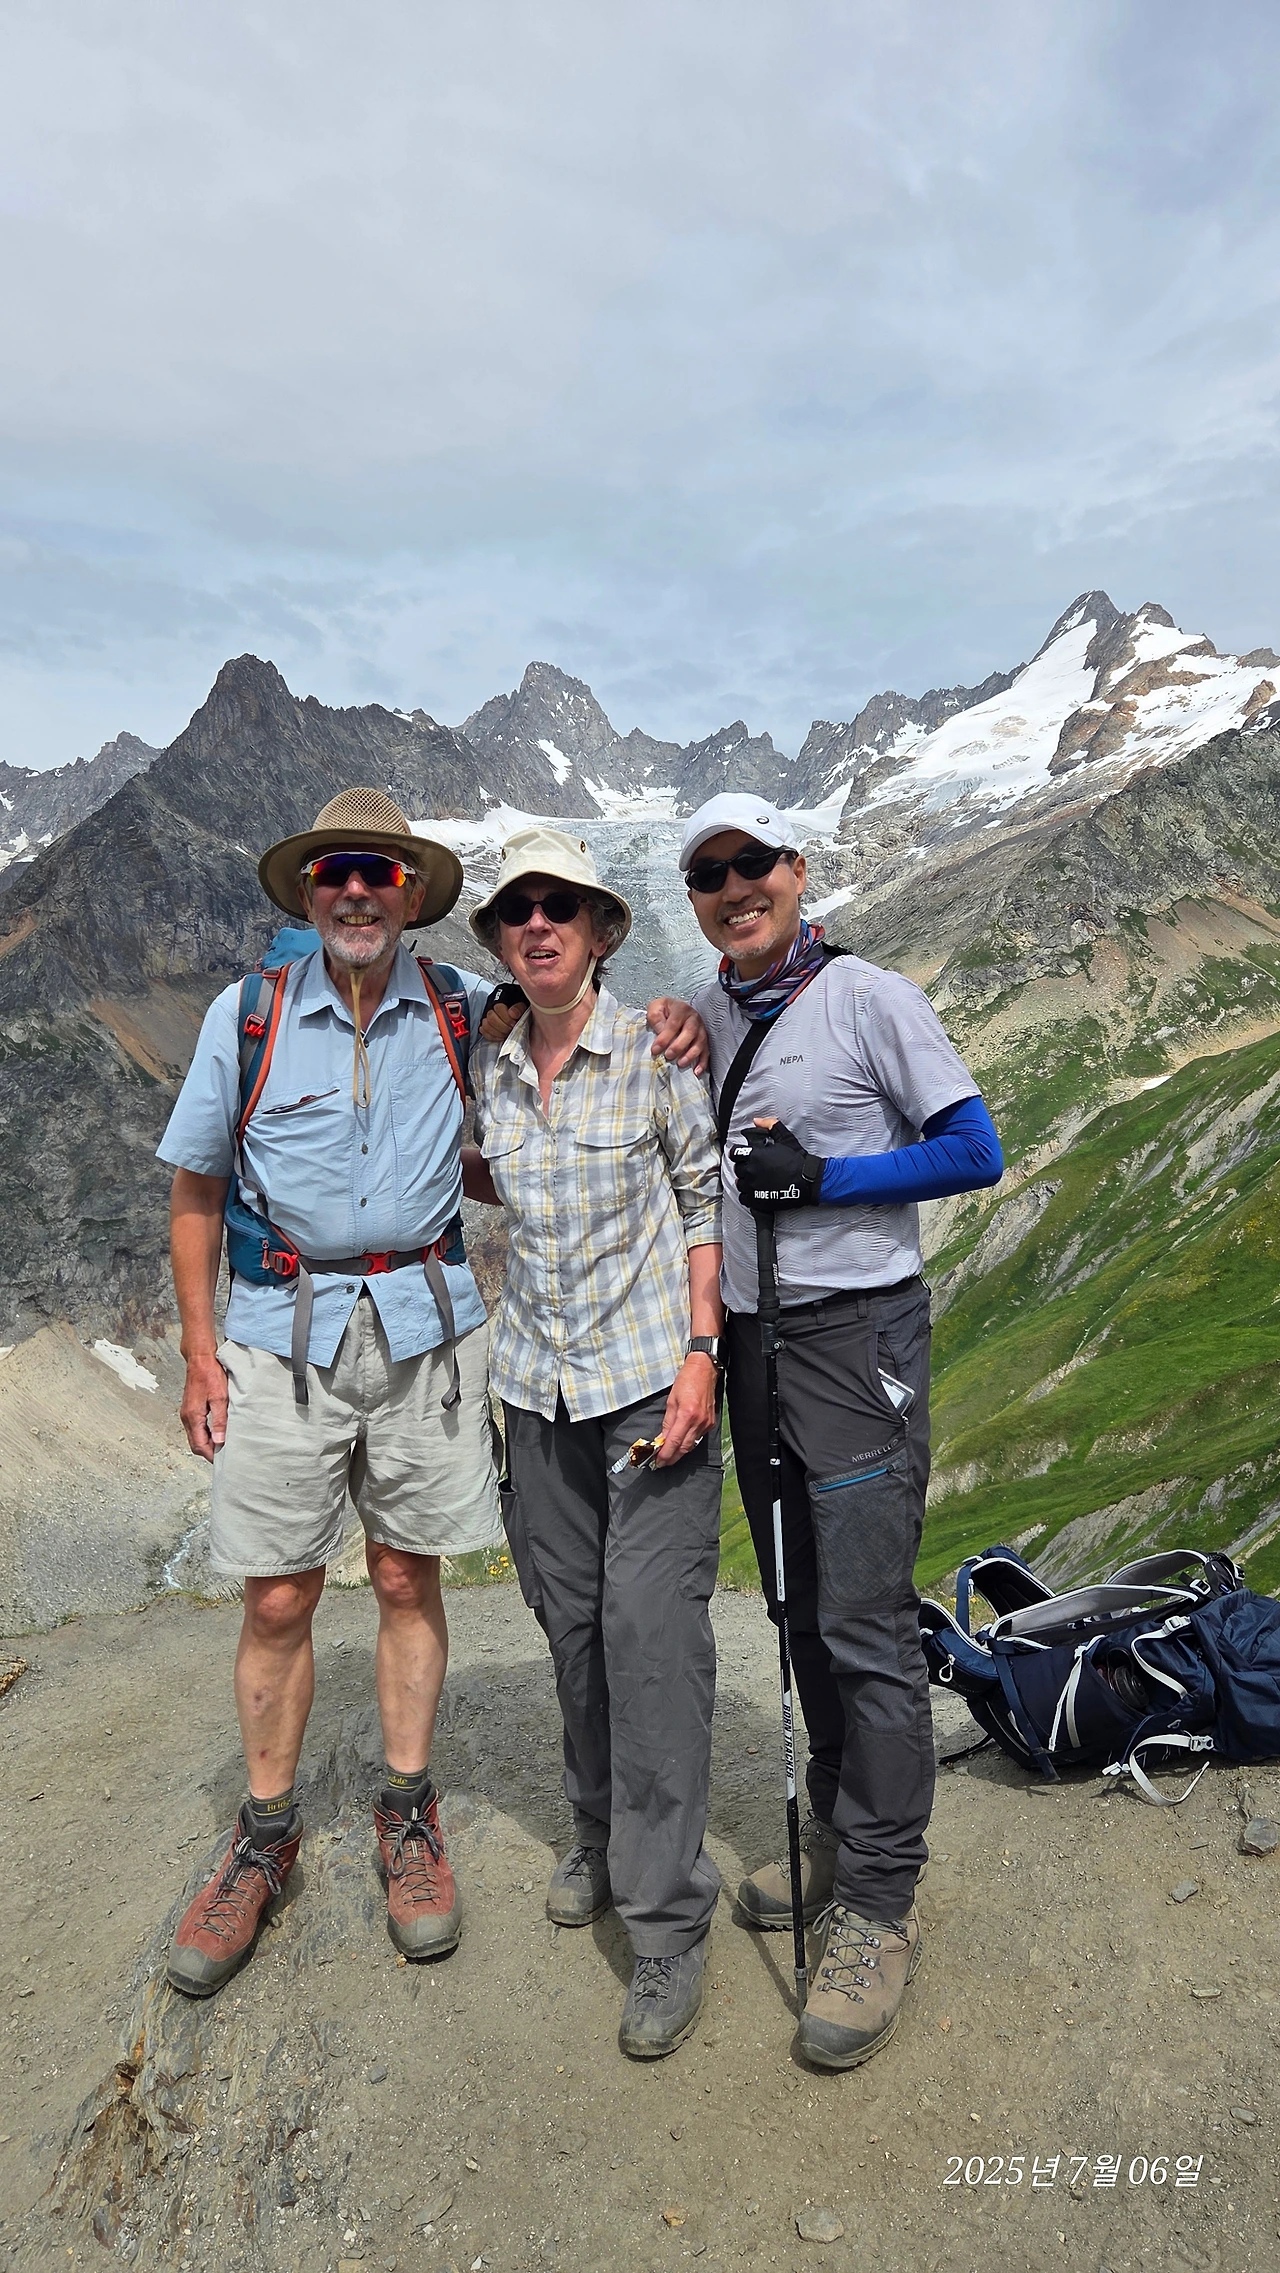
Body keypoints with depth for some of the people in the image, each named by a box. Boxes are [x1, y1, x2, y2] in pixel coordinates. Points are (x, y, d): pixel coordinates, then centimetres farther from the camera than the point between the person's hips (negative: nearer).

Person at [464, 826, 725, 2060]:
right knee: (570, 1618, 14)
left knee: (651, 1626, -6)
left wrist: (701, 1354, -12)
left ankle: (668, 1922, 8)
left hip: (652, 1374, -5)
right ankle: (601, 1840, 35)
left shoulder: (654, 1049, -8)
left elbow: (706, 1198, -5)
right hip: (538, 1381, 5)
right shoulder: (489, 1068, 5)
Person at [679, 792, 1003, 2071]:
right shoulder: (696, 1020, 10)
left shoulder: (870, 999, -7)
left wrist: (821, 1177, -17)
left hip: (858, 1331, -6)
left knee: (866, 1626, -4)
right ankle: (835, 1845, 33)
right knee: (800, 1616, 16)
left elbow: (974, 1153, -8)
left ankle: (878, 1909, 10)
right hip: (749, 1336, 6)